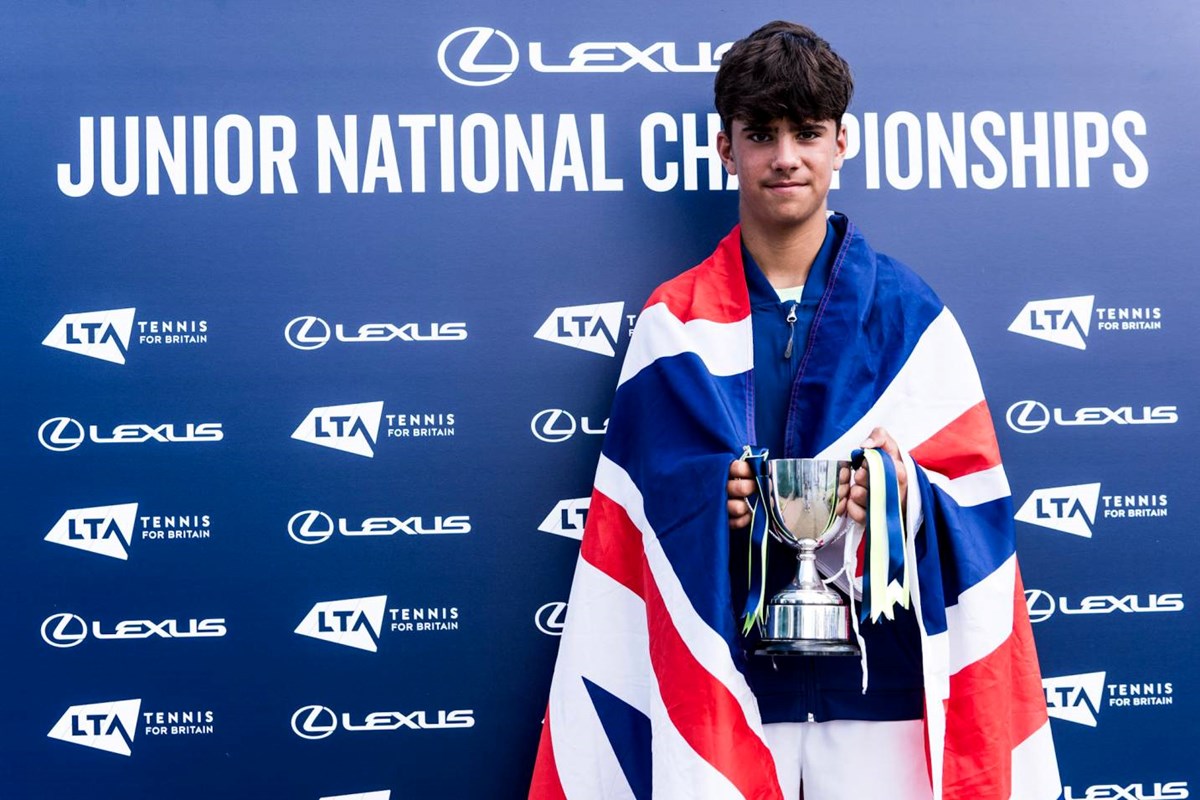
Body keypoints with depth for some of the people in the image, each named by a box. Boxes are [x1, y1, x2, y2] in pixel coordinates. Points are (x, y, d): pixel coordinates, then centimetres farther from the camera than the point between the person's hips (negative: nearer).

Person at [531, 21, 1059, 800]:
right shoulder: (674, 322, 3)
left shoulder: (908, 315, 2)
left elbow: (976, 507, 2)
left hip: (878, 680, 0)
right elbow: (636, 513, 2)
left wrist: (909, 496, -18)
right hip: (718, 681, 0)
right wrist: (708, 498, -17)